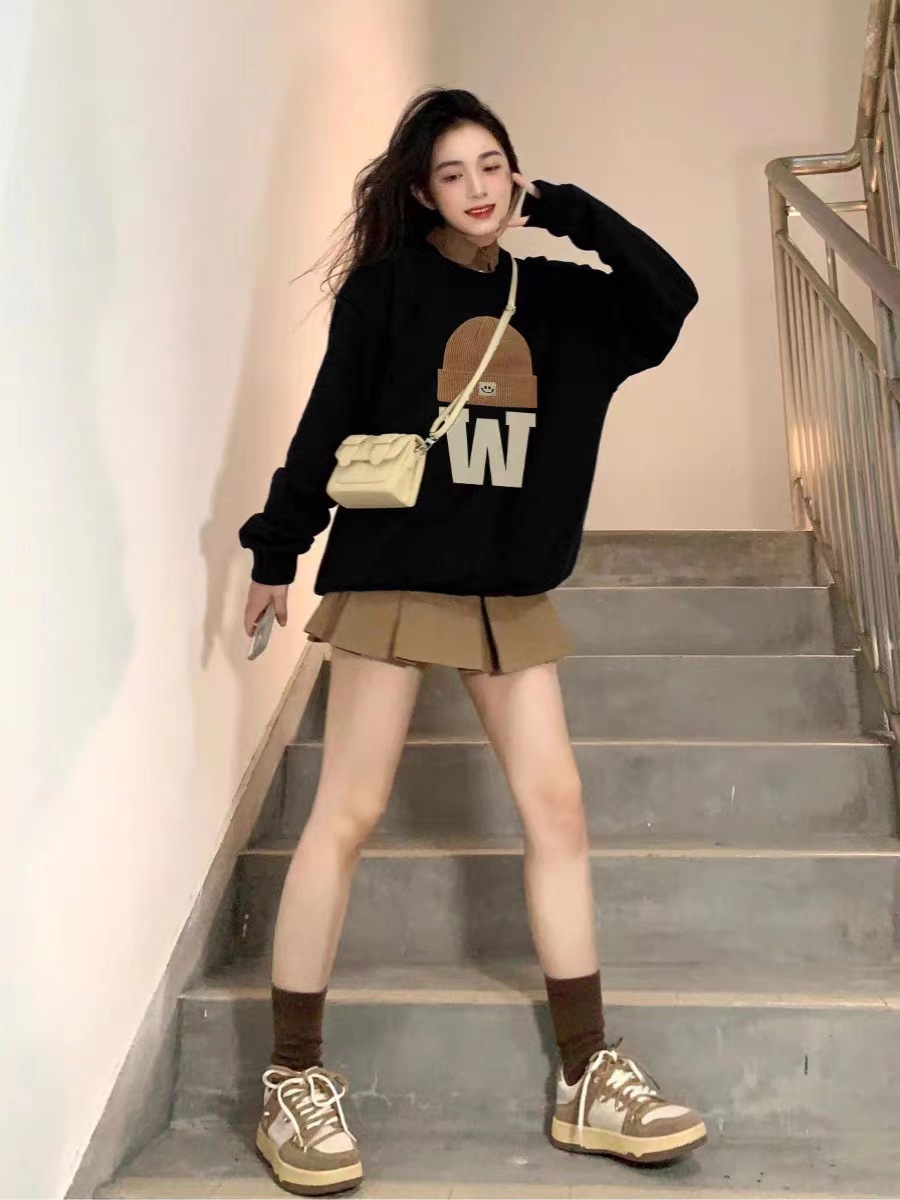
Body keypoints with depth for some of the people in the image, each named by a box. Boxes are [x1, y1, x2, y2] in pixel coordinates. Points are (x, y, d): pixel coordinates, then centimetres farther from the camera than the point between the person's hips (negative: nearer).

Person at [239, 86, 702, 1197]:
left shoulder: (550, 293, 11)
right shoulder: (387, 285, -1)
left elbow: (670, 299, 1)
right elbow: (329, 418, -3)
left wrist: (569, 210, 0)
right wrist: (277, 550, -3)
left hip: (510, 591, 5)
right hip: (393, 574, -4)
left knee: (555, 803, 1)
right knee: (348, 814, -3)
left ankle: (587, 1079, 12)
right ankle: (293, 1083, 10)